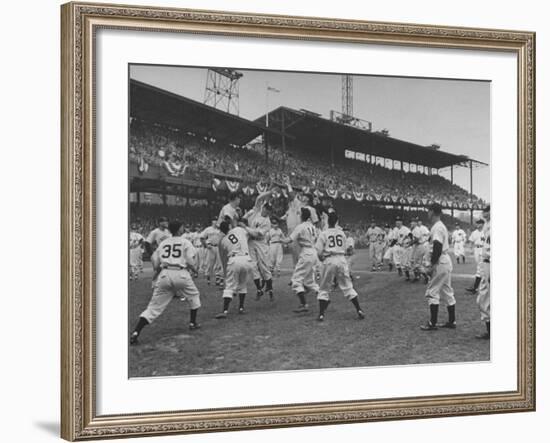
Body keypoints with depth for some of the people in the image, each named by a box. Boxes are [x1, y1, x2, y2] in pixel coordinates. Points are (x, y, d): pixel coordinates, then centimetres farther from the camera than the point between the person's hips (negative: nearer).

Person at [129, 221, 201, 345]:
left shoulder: (163, 242, 18)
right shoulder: (185, 242, 8)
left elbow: (154, 259, 13)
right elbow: (190, 261, 0)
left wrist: (157, 271, 31)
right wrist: (193, 269, 21)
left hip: (164, 274, 3)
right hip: (181, 273, -3)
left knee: (154, 307, 0)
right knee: (194, 295, 28)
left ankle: (135, 333, -14)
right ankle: (193, 323, 31)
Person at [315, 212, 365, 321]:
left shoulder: (323, 234, -2)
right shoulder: (341, 233, 9)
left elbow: (319, 252, -6)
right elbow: (344, 250, 12)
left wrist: (322, 259, 12)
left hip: (329, 260, -2)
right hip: (341, 259, 2)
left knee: (324, 289, 8)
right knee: (347, 287, 9)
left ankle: (321, 314, 3)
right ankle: (359, 310, 6)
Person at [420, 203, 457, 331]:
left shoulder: (437, 227, -16)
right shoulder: (442, 226, 16)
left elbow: (437, 247, -23)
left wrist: (433, 264, -20)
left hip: (440, 263, -10)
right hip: (447, 261, 10)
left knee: (432, 292, -5)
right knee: (447, 292, 13)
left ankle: (432, 323, -3)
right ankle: (452, 321, 17)